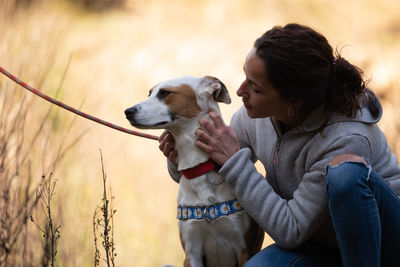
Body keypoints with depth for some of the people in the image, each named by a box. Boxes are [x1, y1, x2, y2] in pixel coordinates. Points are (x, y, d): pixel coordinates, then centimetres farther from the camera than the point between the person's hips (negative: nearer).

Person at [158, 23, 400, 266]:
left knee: (346, 170, -36)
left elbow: (291, 230, -26)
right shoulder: (258, 115, -9)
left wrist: (234, 161, -26)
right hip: (322, 245, 5)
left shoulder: (345, 139, -30)